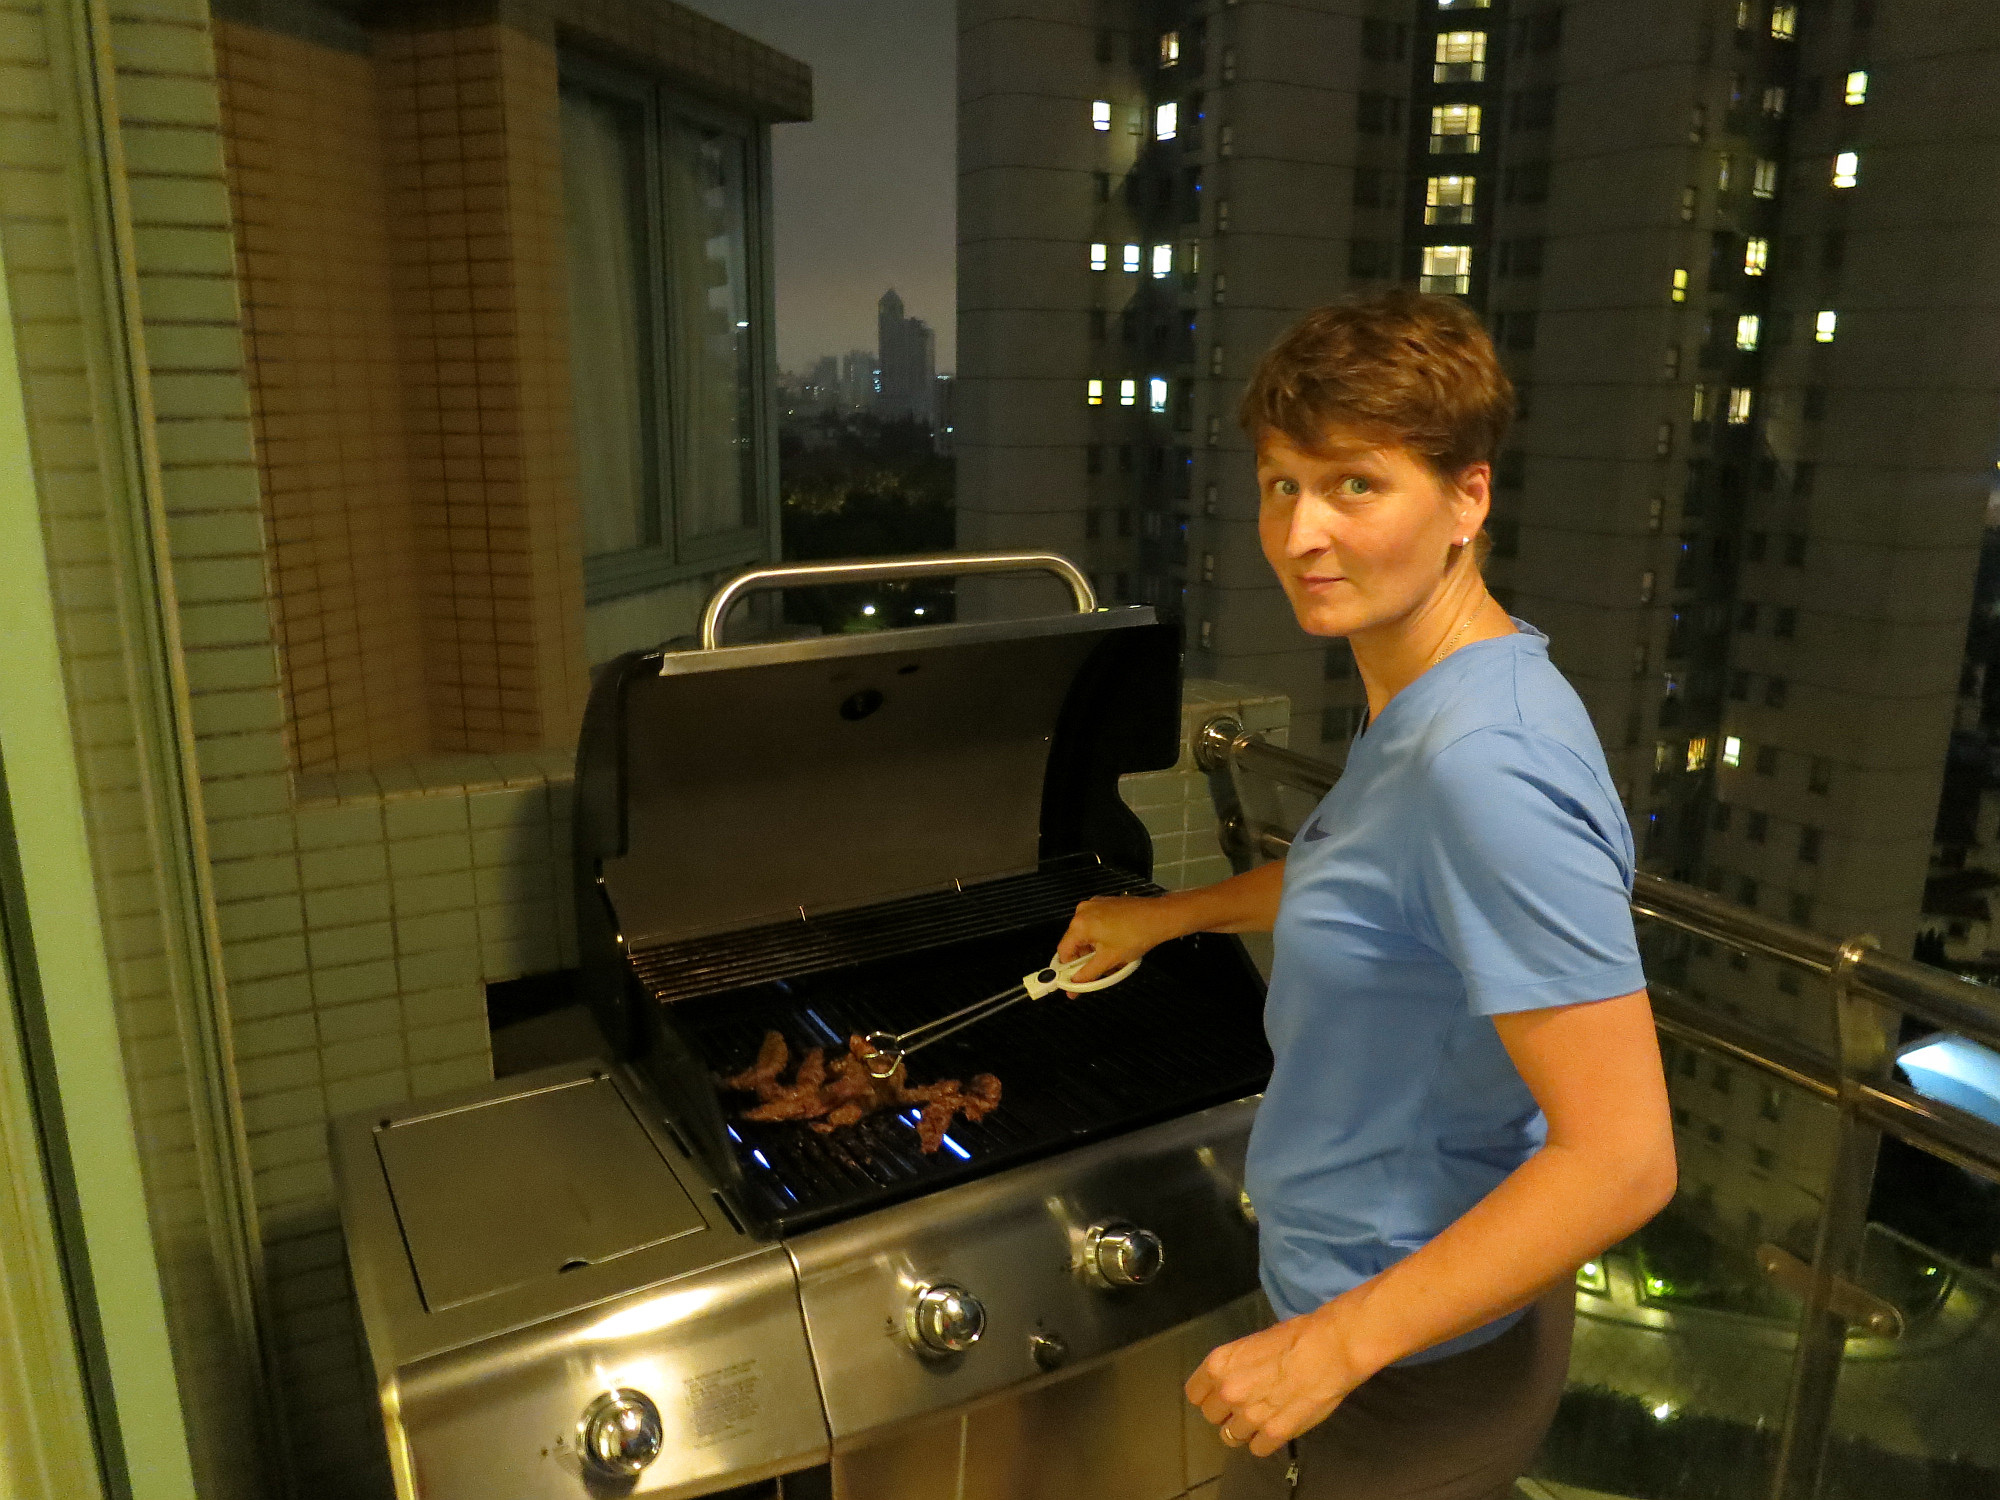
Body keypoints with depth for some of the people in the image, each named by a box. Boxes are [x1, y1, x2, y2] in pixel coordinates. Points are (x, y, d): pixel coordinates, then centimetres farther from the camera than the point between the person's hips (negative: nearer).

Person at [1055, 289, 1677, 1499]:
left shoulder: (1485, 762, -31)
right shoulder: (1422, 705, -1)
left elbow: (1622, 1158, -30)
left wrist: (1343, 1342, -25)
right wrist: (1168, 915, 21)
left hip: (1414, 1377, -8)